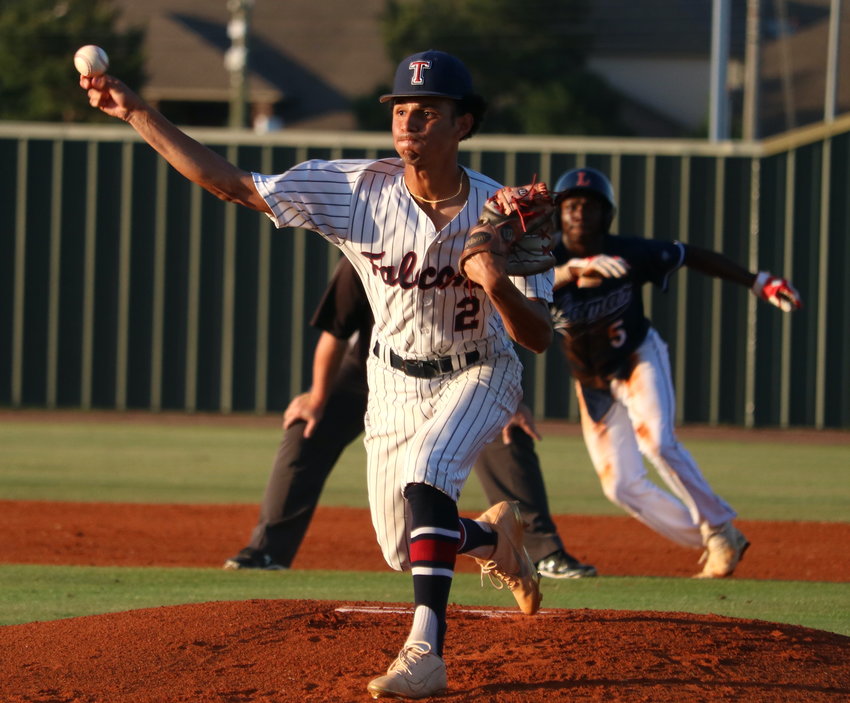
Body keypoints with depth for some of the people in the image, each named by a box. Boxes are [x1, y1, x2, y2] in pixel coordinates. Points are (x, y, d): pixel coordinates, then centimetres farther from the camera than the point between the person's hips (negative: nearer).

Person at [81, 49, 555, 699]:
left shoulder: (501, 213, -23)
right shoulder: (359, 190, -19)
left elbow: (540, 338, -23)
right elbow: (231, 183, -17)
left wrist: (498, 285, -44)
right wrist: (137, 113, -24)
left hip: (479, 376, -4)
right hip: (394, 382, 4)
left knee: (427, 472, -34)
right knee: (405, 551, 8)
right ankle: (494, 536, 43)